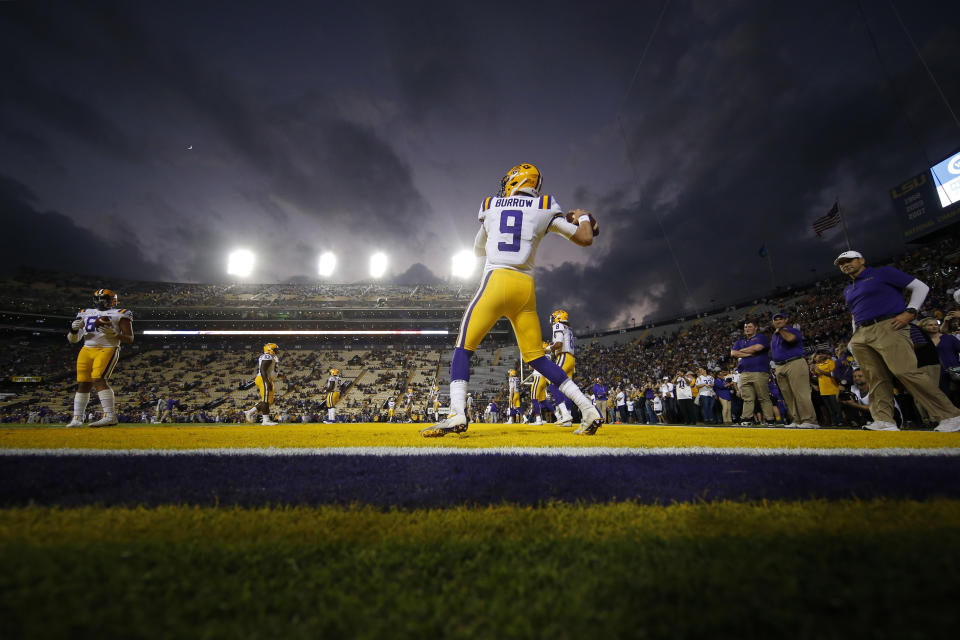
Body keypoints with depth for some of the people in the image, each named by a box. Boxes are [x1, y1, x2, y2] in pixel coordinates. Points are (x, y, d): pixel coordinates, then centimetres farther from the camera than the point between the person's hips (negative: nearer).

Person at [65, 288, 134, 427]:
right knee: (82, 384, 4)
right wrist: (74, 329, -1)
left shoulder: (120, 314, 6)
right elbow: (72, 340, 20)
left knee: (98, 379, -20)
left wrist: (114, 334, -17)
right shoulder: (86, 314, 20)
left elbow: (130, 339, 1)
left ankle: (110, 416, -22)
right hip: (87, 350, 5)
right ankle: (77, 419, 12)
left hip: (107, 349, -5)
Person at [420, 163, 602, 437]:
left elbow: (478, 249, 30)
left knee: (464, 347, 2)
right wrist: (583, 218, 32)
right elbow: (586, 239, 12)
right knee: (536, 356, 10)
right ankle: (589, 410, 7)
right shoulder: (544, 209, 12)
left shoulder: (490, 207, 16)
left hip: (496, 281, -2)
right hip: (526, 287, 3)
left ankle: (457, 413, -15)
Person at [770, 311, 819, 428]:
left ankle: (809, 420, -13)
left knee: (801, 393, -14)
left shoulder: (794, 330, 2)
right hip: (779, 367, 7)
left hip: (794, 363, -7)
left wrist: (780, 329, -4)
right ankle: (796, 421, 8)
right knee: (788, 396, 4)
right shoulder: (773, 336, 23)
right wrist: (775, 368, 17)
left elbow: (790, 338, -22)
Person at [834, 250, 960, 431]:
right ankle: (885, 421, -7)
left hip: (888, 328, -6)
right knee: (877, 379, -3)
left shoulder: (882, 273, 9)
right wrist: (854, 337, 18)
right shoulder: (848, 291, 27)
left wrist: (909, 312, -8)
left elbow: (920, 287, 6)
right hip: (861, 335, 6)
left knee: (905, 372, -16)